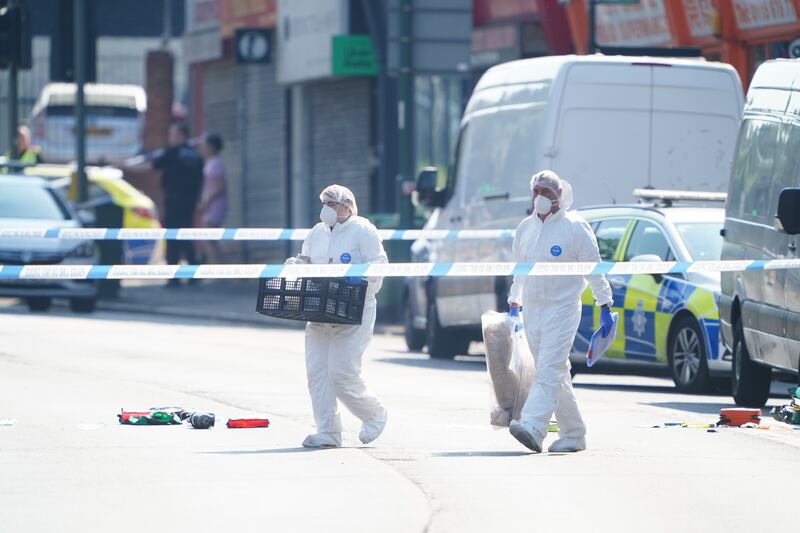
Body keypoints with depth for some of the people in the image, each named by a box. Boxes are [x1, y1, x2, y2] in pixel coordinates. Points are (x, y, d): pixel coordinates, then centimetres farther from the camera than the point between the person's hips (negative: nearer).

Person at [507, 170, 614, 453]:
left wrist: (605, 307, -5)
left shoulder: (575, 227, -6)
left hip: (562, 309, -6)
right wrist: (514, 302, 22)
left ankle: (533, 428, -32)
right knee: (557, 376, 10)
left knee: (549, 372, -18)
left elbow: (594, 269, -3)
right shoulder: (525, 228, 11)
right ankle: (573, 435, 17)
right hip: (532, 311, 6)